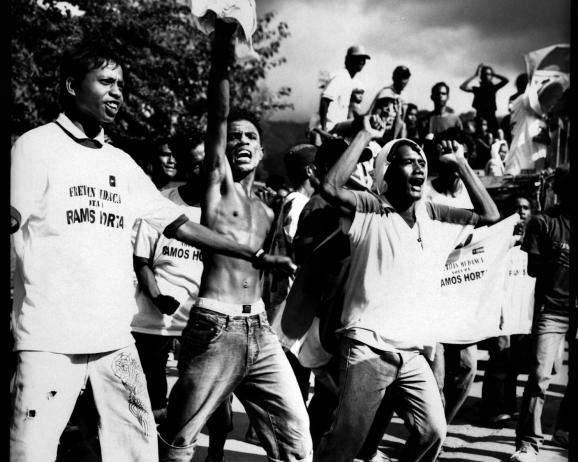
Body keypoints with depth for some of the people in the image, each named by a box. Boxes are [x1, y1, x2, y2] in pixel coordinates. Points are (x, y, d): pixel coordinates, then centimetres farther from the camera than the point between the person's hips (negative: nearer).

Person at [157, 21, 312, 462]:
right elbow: (218, 118, -11)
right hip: (216, 327, -5)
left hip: (260, 330, 6)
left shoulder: (267, 212, 20)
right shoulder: (217, 182, 4)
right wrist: (221, 64, -23)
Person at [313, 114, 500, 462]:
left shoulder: (433, 216, 13)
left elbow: (489, 215, 15)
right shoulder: (370, 210, -4)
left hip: (412, 354, 6)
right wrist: (365, 136, -14)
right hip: (368, 349, -6)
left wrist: (461, 164, 10)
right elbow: (331, 188, -21)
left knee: (433, 433, 3)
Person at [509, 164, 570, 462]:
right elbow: (532, 268, -2)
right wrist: (552, 261, -17)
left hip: (571, 310, 4)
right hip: (552, 310, -3)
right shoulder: (542, 222, 1)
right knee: (539, 375, -9)